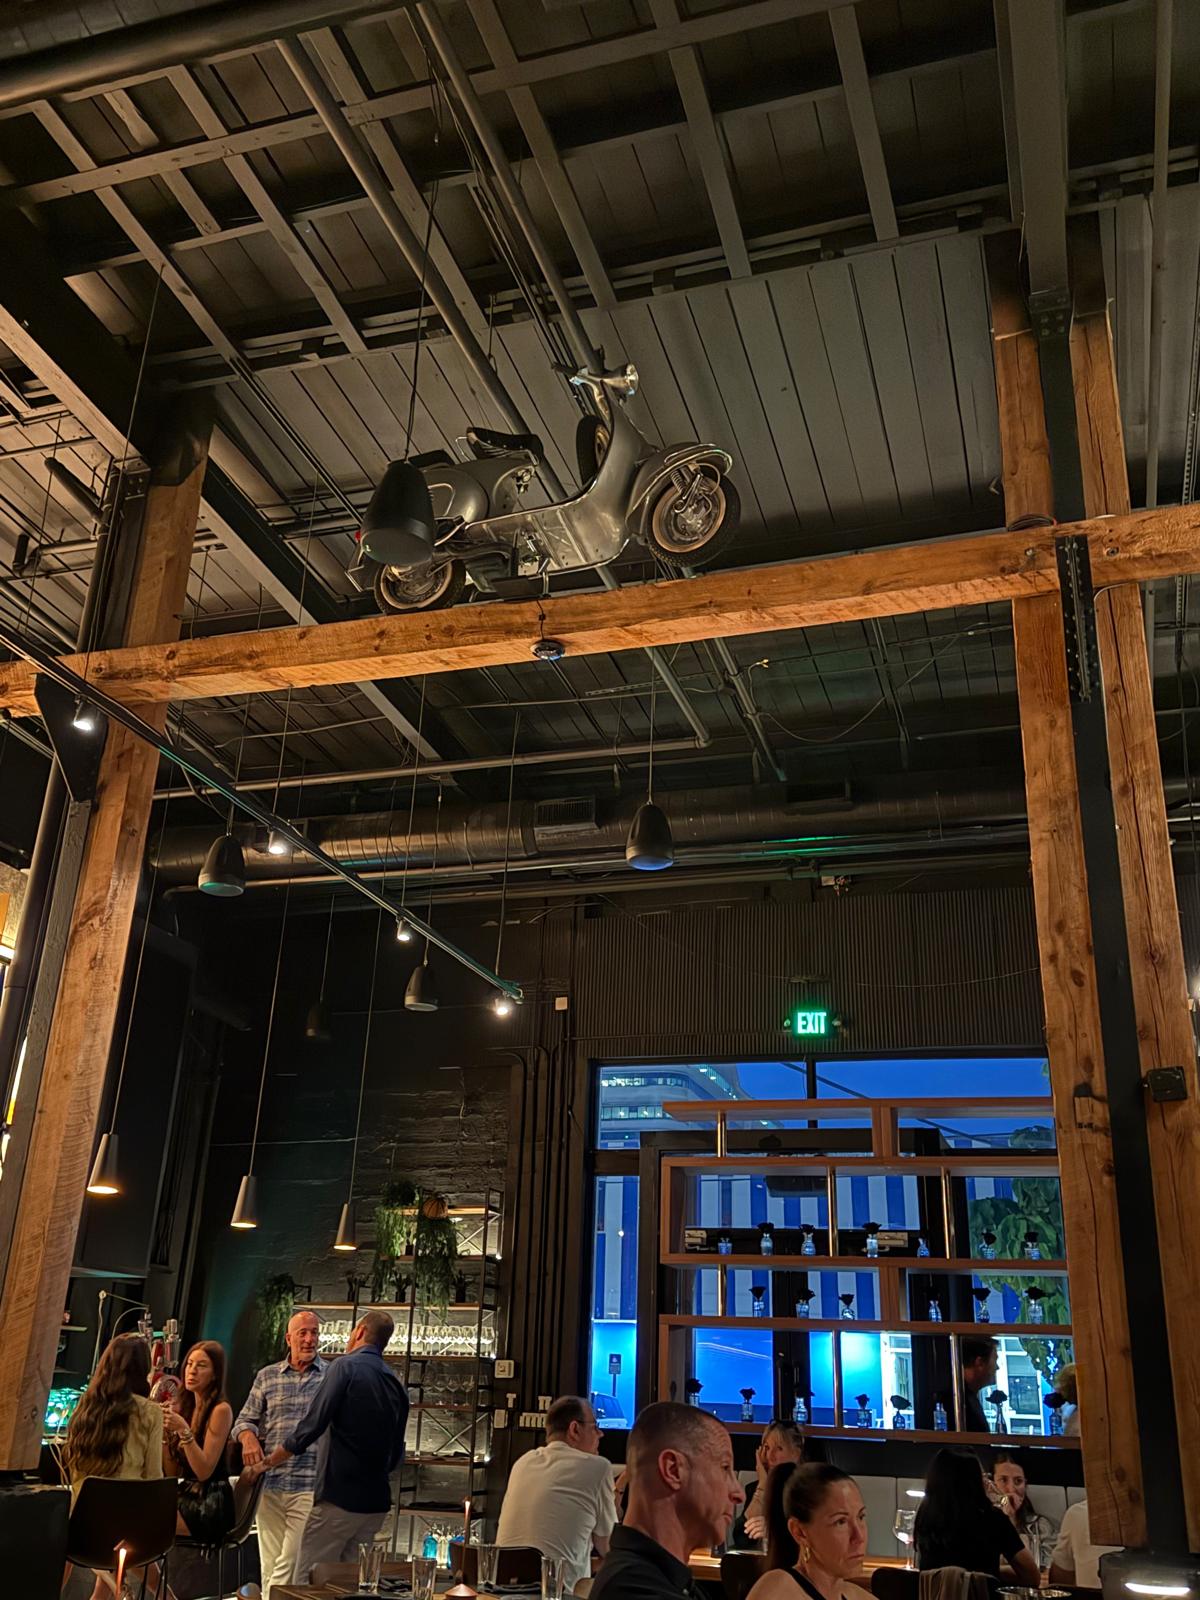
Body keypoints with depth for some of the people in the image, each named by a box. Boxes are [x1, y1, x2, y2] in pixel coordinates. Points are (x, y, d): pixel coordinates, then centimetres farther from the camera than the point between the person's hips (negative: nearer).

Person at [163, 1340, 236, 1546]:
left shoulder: (221, 1410, -9)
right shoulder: (183, 1407, 12)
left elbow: (204, 1471, -15)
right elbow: (172, 1473, 10)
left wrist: (183, 1430, -22)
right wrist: (164, 1431, -1)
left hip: (210, 1507, -7)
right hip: (186, 1496, 7)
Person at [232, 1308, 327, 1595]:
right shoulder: (267, 1376, 10)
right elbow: (245, 1419, 13)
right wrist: (248, 1437, -9)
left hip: (309, 1486, -3)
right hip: (270, 1485, 3)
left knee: (289, 1565, -7)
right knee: (269, 1563, 8)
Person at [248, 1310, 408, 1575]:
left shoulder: (347, 1366, -8)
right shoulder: (396, 1384, 11)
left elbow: (311, 1426, -13)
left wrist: (268, 1462, -2)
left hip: (339, 1497, -7)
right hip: (377, 1503, 7)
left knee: (307, 1582, 0)